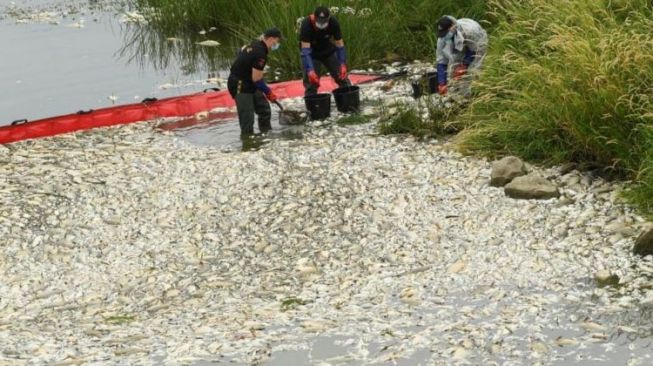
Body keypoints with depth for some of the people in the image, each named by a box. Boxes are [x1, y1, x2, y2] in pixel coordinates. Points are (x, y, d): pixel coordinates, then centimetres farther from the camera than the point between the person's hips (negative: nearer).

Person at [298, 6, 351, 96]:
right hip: (312, 54, -3)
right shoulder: (306, 25, -34)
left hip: (329, 51, 3)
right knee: (311, 83, -10)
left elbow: (339, 44, -18)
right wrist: (310, 70, -46)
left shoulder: (333, 23, -25)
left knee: (342, 76, 0)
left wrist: (343, 64, -25)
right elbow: (305, 50, -37)